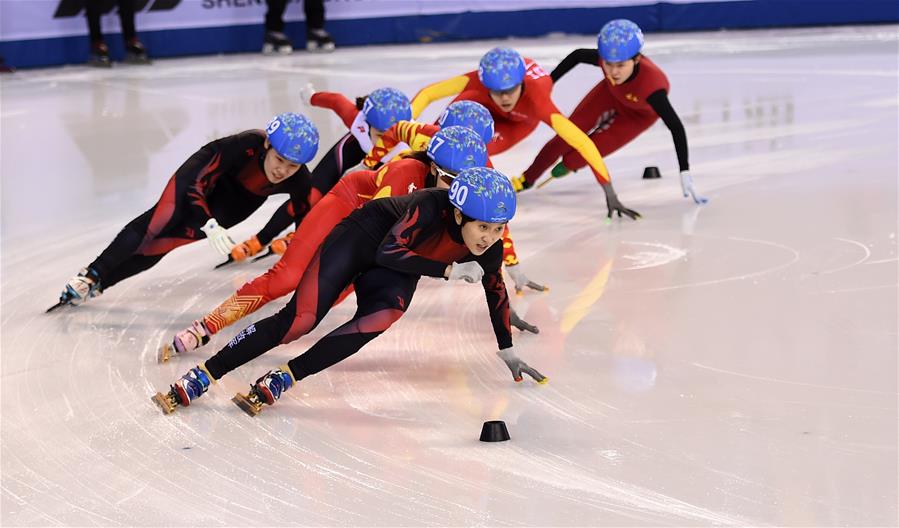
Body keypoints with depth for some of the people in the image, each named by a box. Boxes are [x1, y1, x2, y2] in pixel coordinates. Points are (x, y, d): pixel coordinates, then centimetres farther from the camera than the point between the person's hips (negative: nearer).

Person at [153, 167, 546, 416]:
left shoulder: (489, 248, -16)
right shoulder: (431, 207, -33)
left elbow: (495, 292, 3)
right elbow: (387, 252, -33)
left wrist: (507, 351, 11)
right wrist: (447, 270, -37)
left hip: (397, 274, 5)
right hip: (365, 237, -5)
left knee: (380, 319, -29)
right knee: (300, 319, -19)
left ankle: (283, 379, -26)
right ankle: (199, 379, -15)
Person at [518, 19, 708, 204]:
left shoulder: (651, 84, -48)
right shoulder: (607, 59, -38)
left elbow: (676, 127, -46)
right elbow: (577, 55, -15)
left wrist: (685, 173, -49)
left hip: (640, 114, -2)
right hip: (611, 93, 2)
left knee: (597, 147, -5)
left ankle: (567, 164, 32)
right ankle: (528, 178, 22)